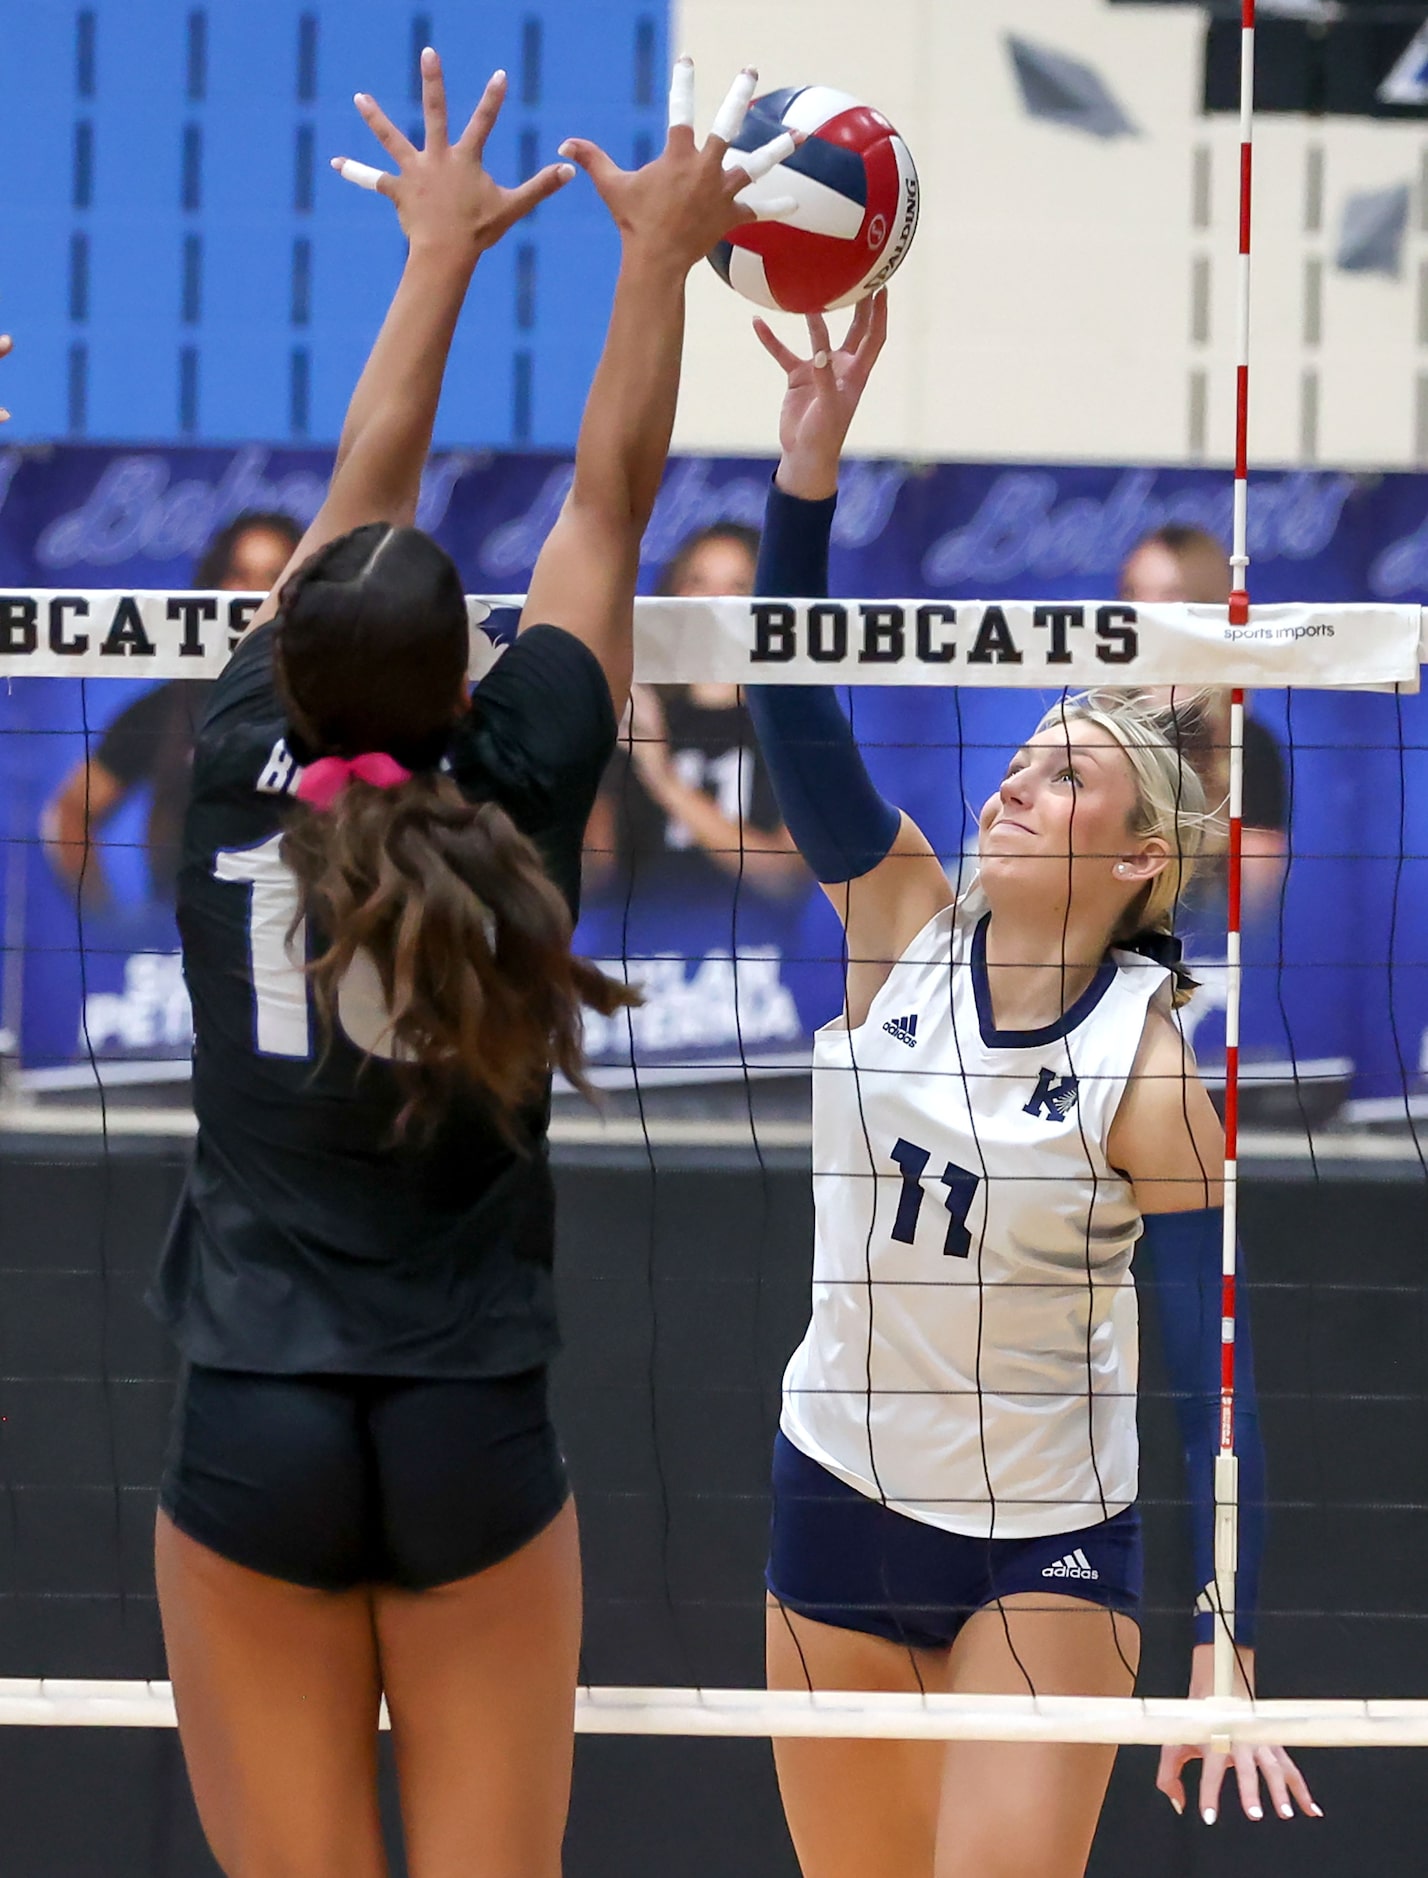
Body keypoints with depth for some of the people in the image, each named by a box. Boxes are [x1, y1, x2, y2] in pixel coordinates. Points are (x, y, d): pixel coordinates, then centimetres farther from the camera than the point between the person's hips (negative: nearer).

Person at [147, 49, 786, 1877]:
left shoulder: (236, 784, -3)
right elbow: (607, 500, 7)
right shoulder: (519, 797, -5)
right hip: (472, 1434, -1)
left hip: (252, 1432, 1)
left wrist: (443, 251, 24)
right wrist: (660, 251, 18)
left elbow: (362, 498, 12)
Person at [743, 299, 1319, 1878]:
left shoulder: (1151, 1073, -14)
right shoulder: (902, 932, -4)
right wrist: (808, 460, -30)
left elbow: (1209, 1367, -16)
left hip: (1046, 1549, -4)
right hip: (838, 1497, 4)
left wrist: (1224, 1646, -23)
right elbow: (796, 709, -17)